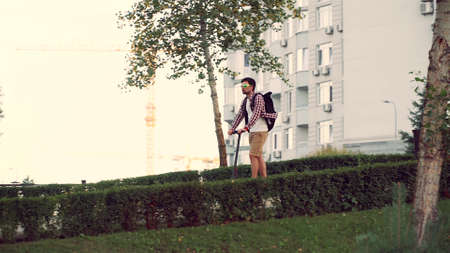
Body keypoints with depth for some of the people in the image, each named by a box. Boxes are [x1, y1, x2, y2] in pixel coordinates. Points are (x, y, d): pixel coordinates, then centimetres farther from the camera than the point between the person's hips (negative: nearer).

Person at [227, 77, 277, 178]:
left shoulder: (258, 97, -13)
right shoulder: (245, 101, 13)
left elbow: (256, 114, -24)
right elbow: (239, 115, 14)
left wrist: (246, 127, -32)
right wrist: (232, 128, 3)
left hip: (260, 131, -9)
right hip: (253, 132, 9)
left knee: (253, 155, -14)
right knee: (259, 156, 9)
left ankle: (253, 179, -14)